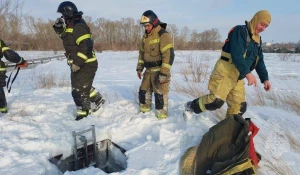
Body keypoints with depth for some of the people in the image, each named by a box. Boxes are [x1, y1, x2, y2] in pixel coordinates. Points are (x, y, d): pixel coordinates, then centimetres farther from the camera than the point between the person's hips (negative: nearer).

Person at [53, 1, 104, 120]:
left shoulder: (78, 26, -20)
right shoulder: (71, 26, 13)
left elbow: (86, 46, -29)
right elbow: (64, 36, 30)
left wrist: (77, 63, -29)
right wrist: (58, 27, 11)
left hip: (86, 65, -10)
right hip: (77, 64, 10)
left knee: (79, 90, -2)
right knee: (83, 86, 25)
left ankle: (83, 113, 13)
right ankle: (98, 100, 39)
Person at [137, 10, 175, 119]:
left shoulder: (163, 35, -17)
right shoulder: (145, 36, 10)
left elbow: (169, 55, -23)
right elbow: (142, 53, 19)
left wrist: (163, 74, -26)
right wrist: (139, 68, 15)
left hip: (160, 70, -8)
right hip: (149, 70, 8)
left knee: (160, 95, -3)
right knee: (143, 91, 14)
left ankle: (161, 117, 10)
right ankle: (144, 112, 31)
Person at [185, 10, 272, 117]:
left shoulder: (257, 40, 17)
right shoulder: (240, 31, -10)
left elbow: (259, 61, 21)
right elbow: (237, 54, -24)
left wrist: (265, 78, 10)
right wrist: (248, 73, -31)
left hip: (238, 77, 9)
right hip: (225, 73, -9)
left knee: (239, 106, 5)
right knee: (216, 101, -16)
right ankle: (190, 107, 5)